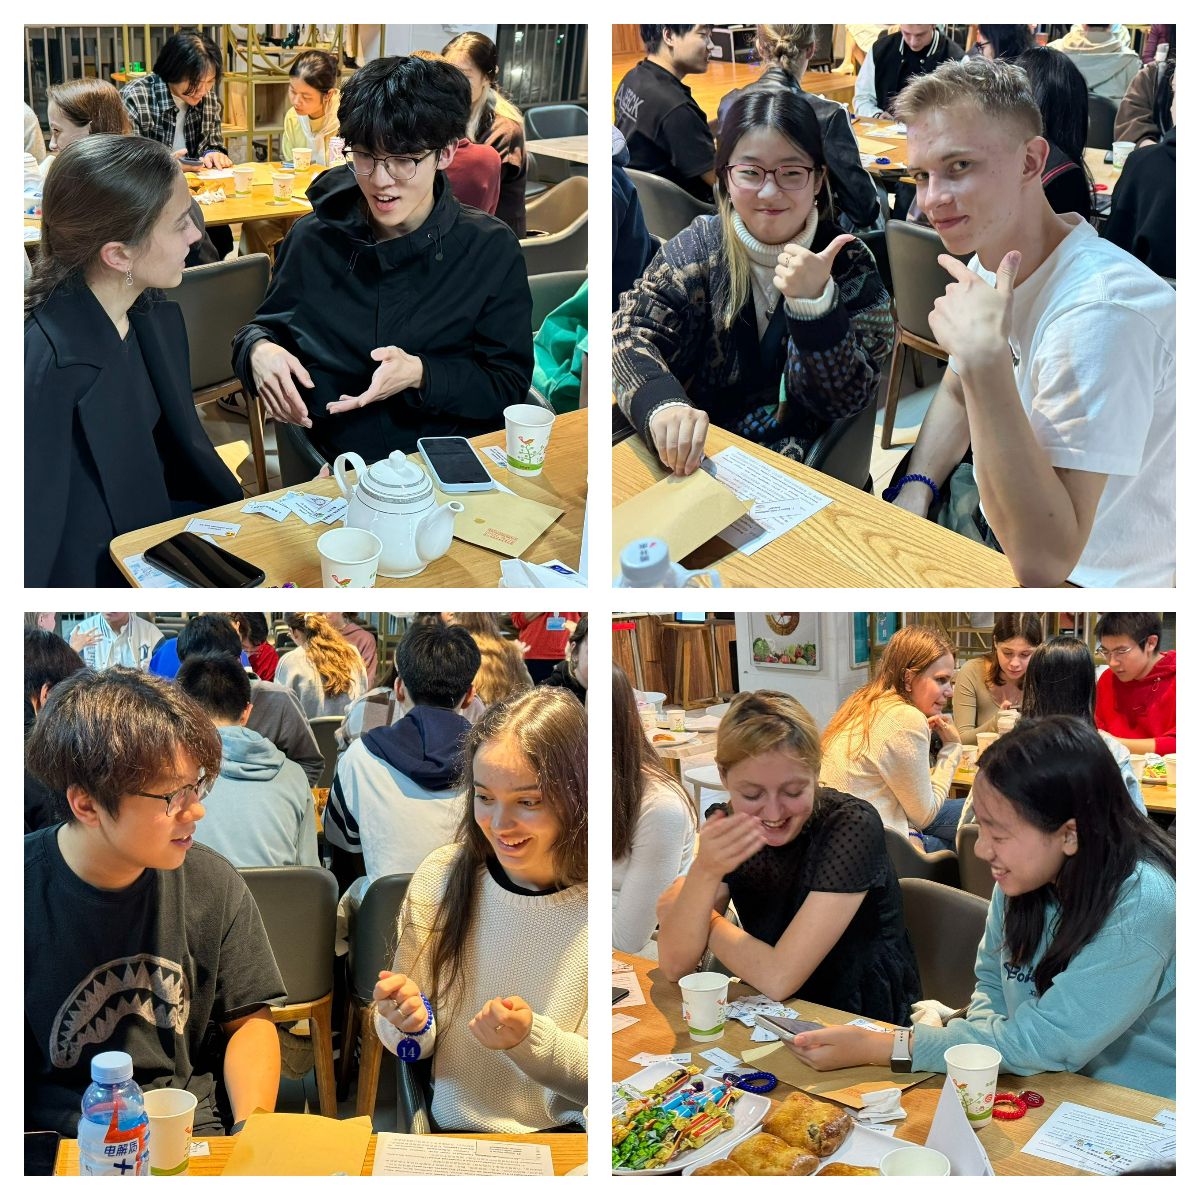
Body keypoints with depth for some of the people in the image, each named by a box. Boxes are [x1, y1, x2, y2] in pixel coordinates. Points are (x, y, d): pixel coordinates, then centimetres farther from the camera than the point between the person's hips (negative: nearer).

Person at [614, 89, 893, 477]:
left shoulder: (850, 266, -3)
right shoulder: (699, 246, 1)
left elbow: (845, 401, -9)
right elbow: (633, 329, -11)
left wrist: (815, 301, -25)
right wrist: (663, 404, -33)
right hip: (687, 456, 1)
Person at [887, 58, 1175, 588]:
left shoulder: (1100, 310, -30)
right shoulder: (992, 260, -1)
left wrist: (985, 358, -39)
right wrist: (914, 489, -1)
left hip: (1088, 580, -8)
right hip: (1010, 539, 8)